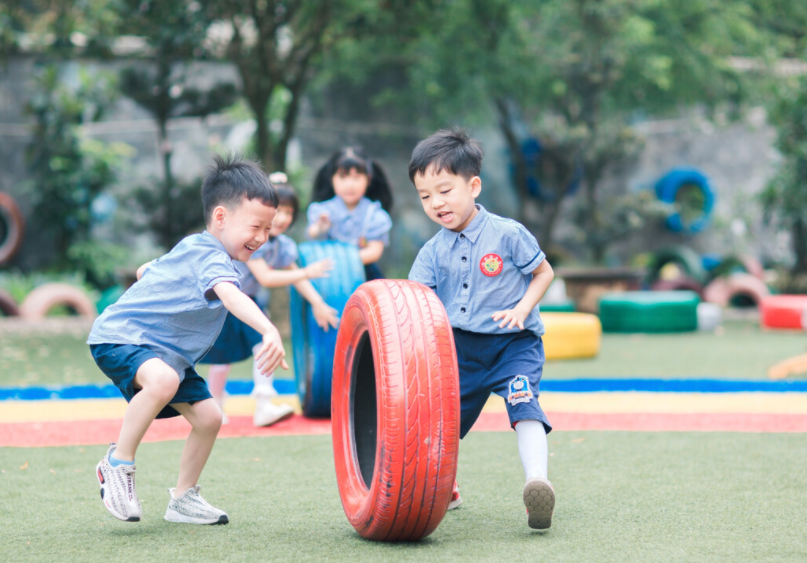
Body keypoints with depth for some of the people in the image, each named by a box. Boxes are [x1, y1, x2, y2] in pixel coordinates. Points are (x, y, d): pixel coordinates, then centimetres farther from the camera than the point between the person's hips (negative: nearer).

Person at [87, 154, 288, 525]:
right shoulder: (210, 257, -23)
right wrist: (269, 331, -61)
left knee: (208, 416, 1)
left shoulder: (194, 249, 10)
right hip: (120, 338, -10)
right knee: (162, 380, -40)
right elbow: (231, 296, -46)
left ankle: (183, 499, 17)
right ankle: (117, 464, -22)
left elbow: (144, 271, 26)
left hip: (170, 351, 10)